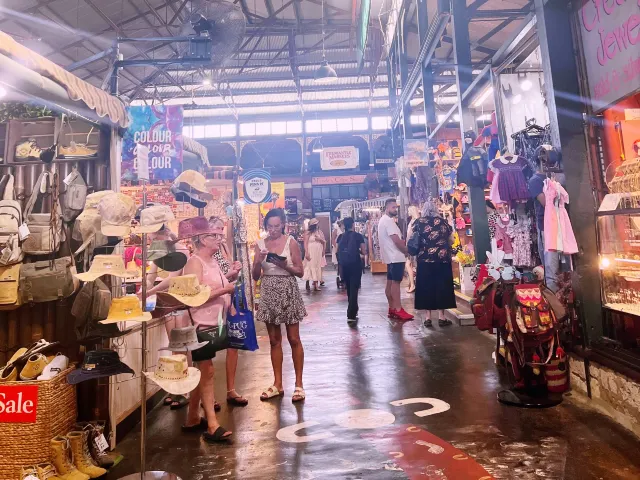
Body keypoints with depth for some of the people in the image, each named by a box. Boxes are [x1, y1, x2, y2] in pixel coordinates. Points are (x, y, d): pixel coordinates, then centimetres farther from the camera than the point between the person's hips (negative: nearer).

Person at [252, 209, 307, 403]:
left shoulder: (291, 242, -3)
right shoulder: (260, 244, 5)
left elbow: (300, 271, -3)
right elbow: (255, 276, 4)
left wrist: (286, 266, -20)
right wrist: (259, 261, -14)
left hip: (287, 292, -3)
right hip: (268, 293, 3)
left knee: (294, 339, 2)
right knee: (274, 340, 11)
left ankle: (299, 383, 14)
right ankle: (278, 384, 21)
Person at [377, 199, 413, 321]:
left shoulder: (383, 220, 18)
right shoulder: (389, 220, -16)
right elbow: (396, 240, -20)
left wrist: (402, 241, 13)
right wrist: (407, 251, -8)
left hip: (390, 256, 11)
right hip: (396, 256, -11)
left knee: (390, 282, 10)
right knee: (396, 282, -9)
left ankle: (392, 309, 16)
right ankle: (398, 310, -8)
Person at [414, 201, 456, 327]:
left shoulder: (419, 223, 1)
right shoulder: (443, 222, 6)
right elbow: (451, 241, 11)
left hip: (425, 260, -1)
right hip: (443, 259, 1)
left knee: (426, 286, 6)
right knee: (442, 286, 8)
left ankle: (428, 317, 9)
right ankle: (441, 317, 10)